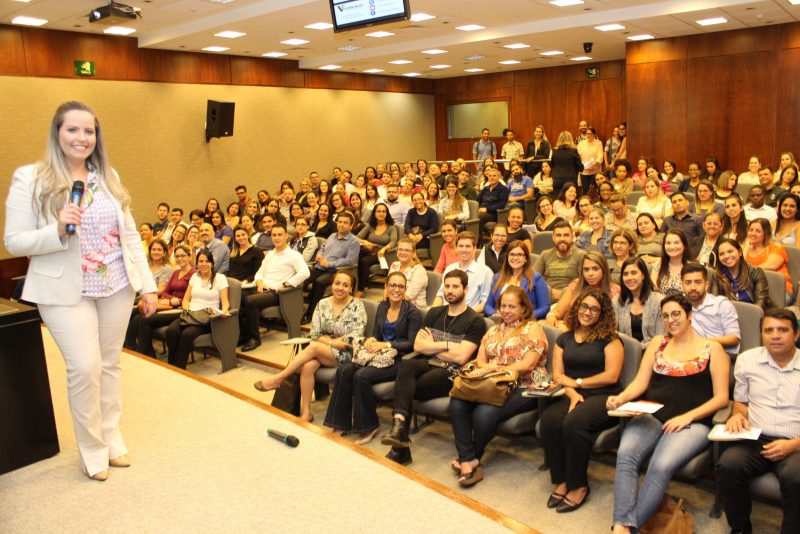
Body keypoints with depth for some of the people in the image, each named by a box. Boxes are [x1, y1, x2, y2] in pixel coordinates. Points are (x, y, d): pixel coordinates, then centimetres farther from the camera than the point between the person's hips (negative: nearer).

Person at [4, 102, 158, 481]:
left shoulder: (108, 177, 6)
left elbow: (130, 235, 9)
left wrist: (147, 285, 6)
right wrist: (58, 230, -25)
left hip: (117, 287, 4)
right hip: (66, 292, -4)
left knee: (110, 363, 12)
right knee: (85, 367, -8)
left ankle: (111, 438, 30)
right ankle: (93, 450, 15)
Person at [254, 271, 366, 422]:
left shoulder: (357, 306, -6)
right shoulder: (323, 304, 6)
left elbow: (356, 337, -14)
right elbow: (314, 334, 2)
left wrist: (328, 341, -12)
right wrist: (332, 342, -15)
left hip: (346, 355, -3)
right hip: (322, 353, 4)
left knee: (313, 347, -29)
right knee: (308, 366, -29)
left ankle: (278, 378, -17)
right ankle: (305, 411, -19)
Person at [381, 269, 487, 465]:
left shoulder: (475, 321, -1)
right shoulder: (434, 313, 17)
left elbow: (460, 357, -12)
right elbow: (417, 346, 6)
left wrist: (432, 346, 1)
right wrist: (447, 345, -6)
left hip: (452, 373, -4)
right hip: (429, 366, 5)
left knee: (404, 387, -26)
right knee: (405, 366, -31)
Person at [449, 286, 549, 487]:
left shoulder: (532, 329, 1)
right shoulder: (494, 330, 22)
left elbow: (528, 365, -11)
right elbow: (480, 360, 13)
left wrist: (495, 369, -13)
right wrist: (486, 368, -11)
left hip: (523, 389, -6)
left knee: (485, 412, -32)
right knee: (457, 403, -23)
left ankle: (473, 458, -4)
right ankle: (468, 462, -21)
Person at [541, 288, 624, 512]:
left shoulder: (609, 338, 3)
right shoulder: (564, 339, 16)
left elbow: (611, 376, -6)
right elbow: (557, 375, 8)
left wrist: (577, 382, -3)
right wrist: (572, 394, -10)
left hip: (602, 397, -4)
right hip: (570, 396, 4)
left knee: (573, 422, -33)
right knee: (549, 419, -29)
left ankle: (578, 485, -14)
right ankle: (560, 481, -12)